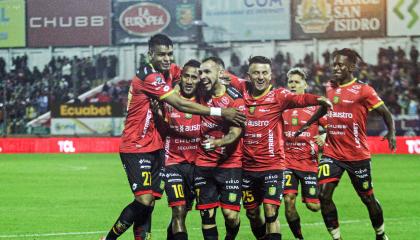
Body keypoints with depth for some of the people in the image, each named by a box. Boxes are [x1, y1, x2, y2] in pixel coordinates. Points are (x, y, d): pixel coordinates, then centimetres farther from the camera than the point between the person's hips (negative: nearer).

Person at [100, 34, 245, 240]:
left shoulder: (169, 70, 6)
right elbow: (180, 104, -24)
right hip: (136, 148, -8)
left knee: (149, 202, 5)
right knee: (144, 200, -17)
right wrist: (220, 112, -24)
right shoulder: (148, 77, -20)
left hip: (155, 147, 8)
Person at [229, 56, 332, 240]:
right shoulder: (242, 90, 0)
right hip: (247, 167, 4)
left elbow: (298, 99, -27)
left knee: (271, 212, -12)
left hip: (272, 165, -4)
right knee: (252, 213, 17)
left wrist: (317, 99, -48)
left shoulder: (278, 95, -9)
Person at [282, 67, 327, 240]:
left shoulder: (315, 106, -1)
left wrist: (324, 137, -16)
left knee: (313, 205, -1)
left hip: (309, 162, -1)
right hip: (288, 160, 1)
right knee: (289, 200, -16)